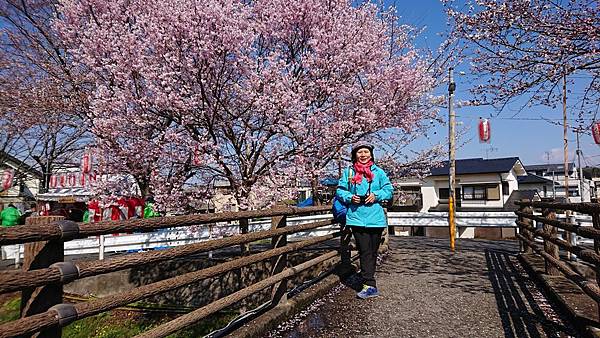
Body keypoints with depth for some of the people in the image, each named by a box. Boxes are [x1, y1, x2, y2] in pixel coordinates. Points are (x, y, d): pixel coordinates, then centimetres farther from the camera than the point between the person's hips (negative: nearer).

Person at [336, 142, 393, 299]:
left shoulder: (378, 172, 7)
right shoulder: (348, 172, 7)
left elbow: (389, 189, 7)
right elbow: (340, 190, 9)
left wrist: (376, 195, -10)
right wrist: (350, 197, -10)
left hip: (376, 218, 1)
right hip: (357, 217, -1)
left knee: (372, 252, 10)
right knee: (365, 251, -4)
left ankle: (367, 279, 27)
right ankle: (370, 286, 0)